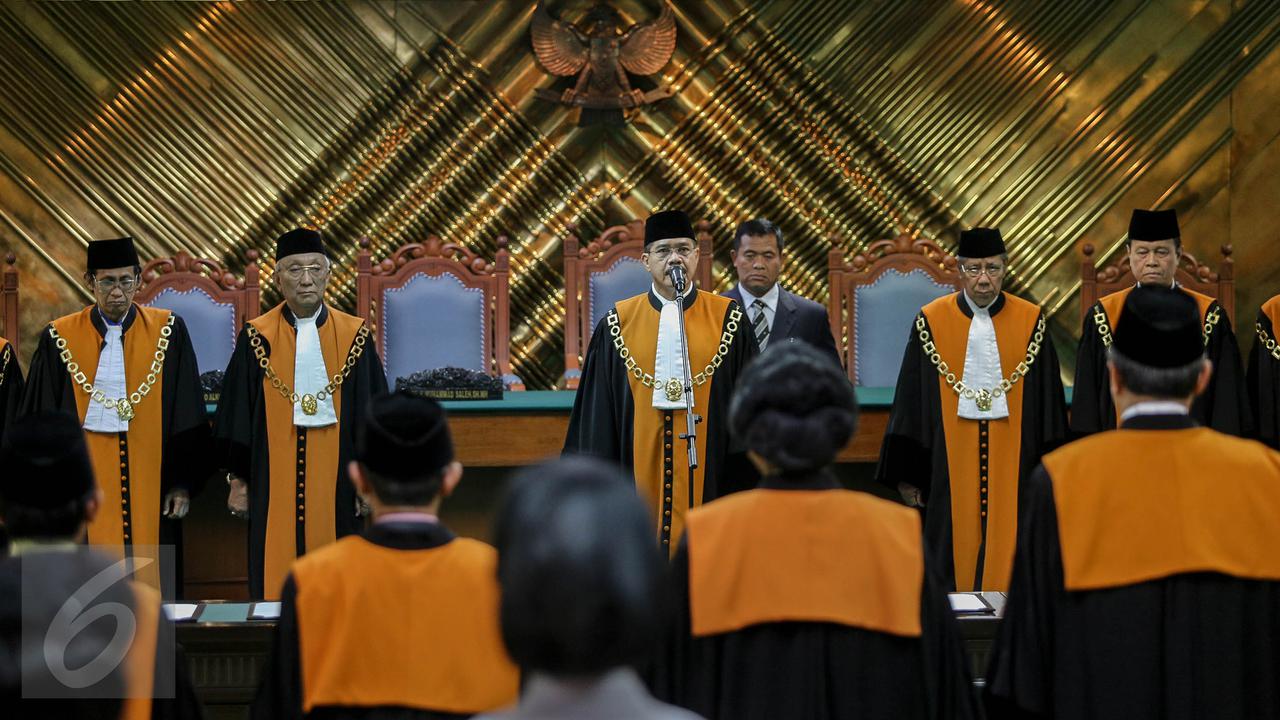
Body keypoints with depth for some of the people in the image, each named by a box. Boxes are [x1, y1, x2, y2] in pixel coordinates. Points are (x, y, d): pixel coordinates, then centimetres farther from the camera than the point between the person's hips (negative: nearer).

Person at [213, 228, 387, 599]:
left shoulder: (354, 337, 3)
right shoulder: (258, 339, 2)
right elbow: (236, 415, 5)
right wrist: (238, 479, 2)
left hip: (335, 483, 0)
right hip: (274, 486, 0)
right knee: (275, 579, 1)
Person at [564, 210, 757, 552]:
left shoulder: (727, 320, 3)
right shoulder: (619, 323, 6)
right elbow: (598, 412, 8)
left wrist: (743, 482, 0)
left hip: (706, 470, -1)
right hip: (639, 470, 1)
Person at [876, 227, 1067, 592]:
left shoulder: (1031, 322, 3)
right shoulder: (932, 322, 2)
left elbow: (1049, 402, 6)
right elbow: (910, 403, 4)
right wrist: (906, 476, 2)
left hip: (1012, 467, 0)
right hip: (950, 471, 0)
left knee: (1006, 559, 0)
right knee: (953, 565, 3)